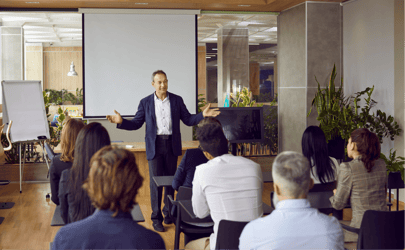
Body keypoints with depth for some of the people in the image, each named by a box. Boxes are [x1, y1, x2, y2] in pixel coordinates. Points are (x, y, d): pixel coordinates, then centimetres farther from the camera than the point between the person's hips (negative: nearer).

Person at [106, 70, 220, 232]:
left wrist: (203, 115, -9)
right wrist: (121, 122, -14)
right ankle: (156, 218, 6)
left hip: (172, 145, 2)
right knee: (155, 181, -2)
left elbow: (188, 120, 7)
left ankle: (169, 212, 25)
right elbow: (136, 123, 3)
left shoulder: (177, 100, 6)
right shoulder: (145, 102, 4)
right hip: (155, 145, -1)